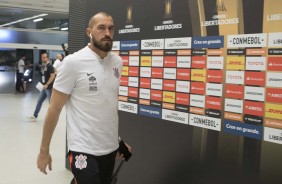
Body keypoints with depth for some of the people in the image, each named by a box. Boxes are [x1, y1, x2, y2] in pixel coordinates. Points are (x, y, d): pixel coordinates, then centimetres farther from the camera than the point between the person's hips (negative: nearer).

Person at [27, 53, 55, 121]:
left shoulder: (50, 66, -12)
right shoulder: (42, 66, 11)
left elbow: (52, 76, -20)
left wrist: (47, 84, -24)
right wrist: (42, 84, 12)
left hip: (49, 88, -8)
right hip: (44, 88, 8)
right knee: (39, 101, 10)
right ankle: (35, 116, 16)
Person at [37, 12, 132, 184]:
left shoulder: (118, 62, 4)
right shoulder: (73, 62, -11)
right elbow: (54, 109, -8)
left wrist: (119, 140, 13)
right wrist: (44, 150, -5)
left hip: (111, 148, 6)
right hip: (84, 150, -5)